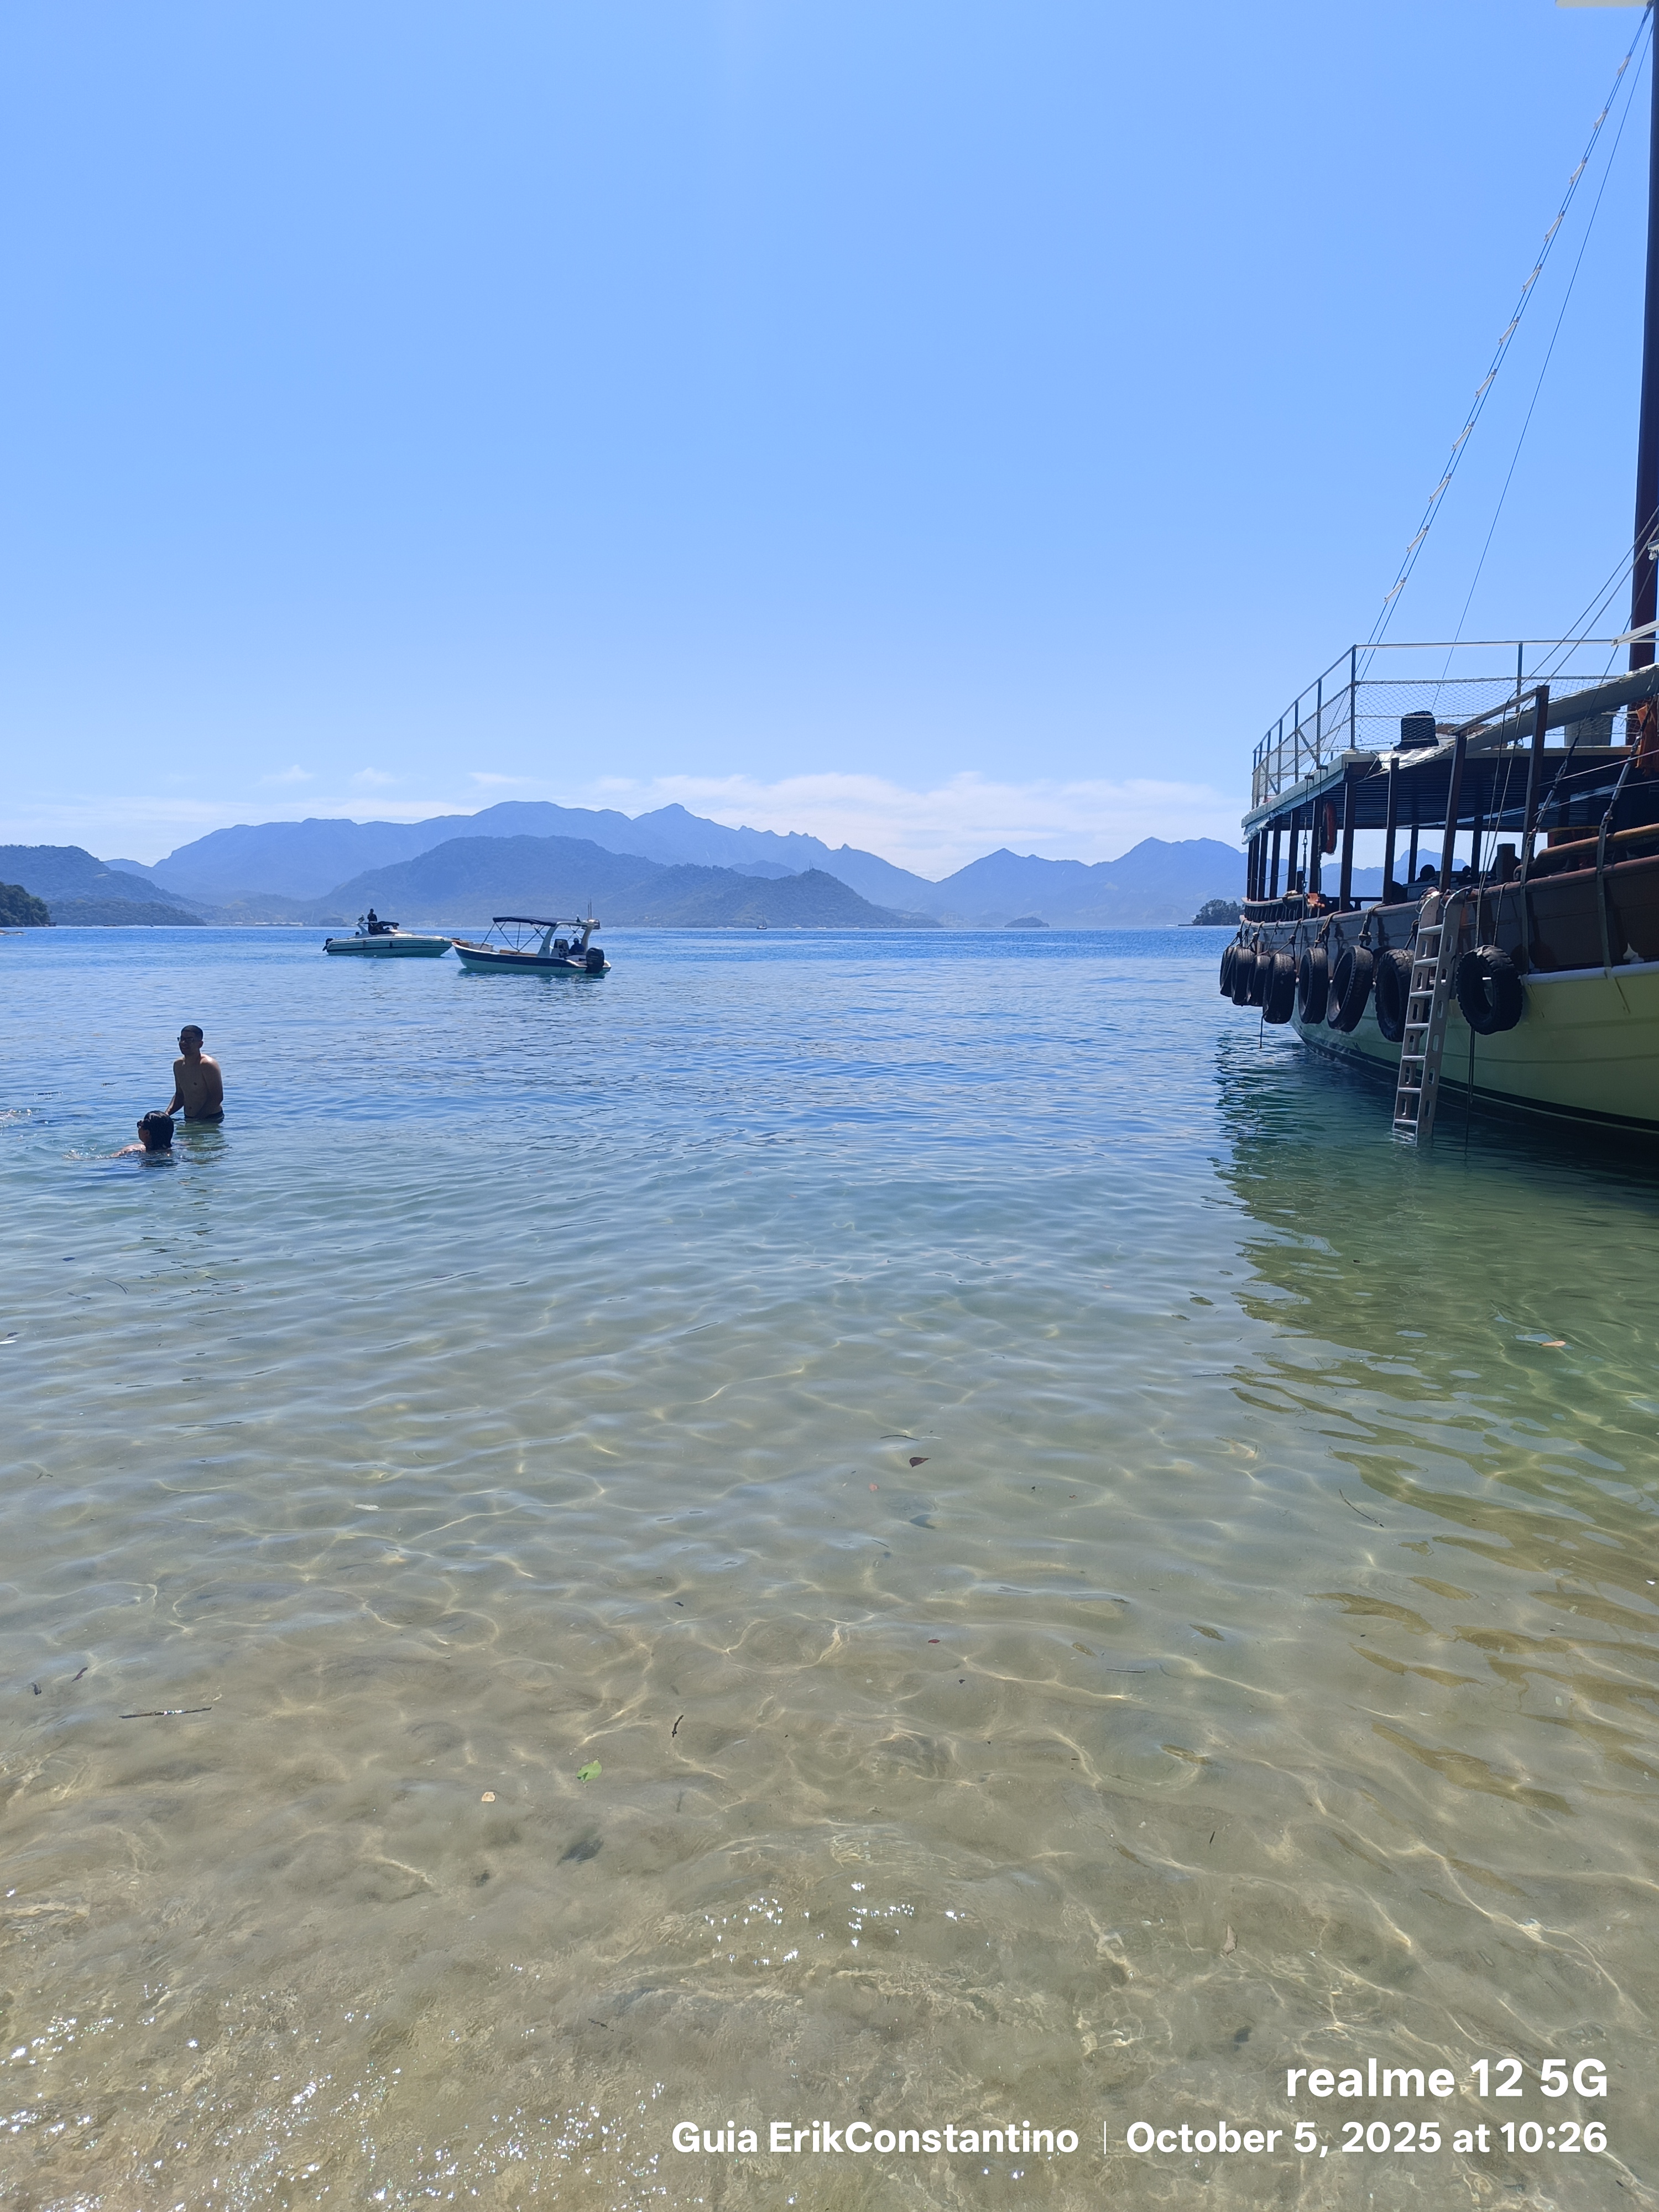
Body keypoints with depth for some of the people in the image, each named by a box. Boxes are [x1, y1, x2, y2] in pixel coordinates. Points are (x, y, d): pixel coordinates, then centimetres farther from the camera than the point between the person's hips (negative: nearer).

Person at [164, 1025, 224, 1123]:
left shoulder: (208, 1065, -14)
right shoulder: (178, 1065, 9)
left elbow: (217, 1098, -18)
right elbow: (180, 1095, 19)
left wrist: (196, 1120, -23)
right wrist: (166, 1114, 1)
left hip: (211, 1119, -7)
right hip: (188, 1119, 7)